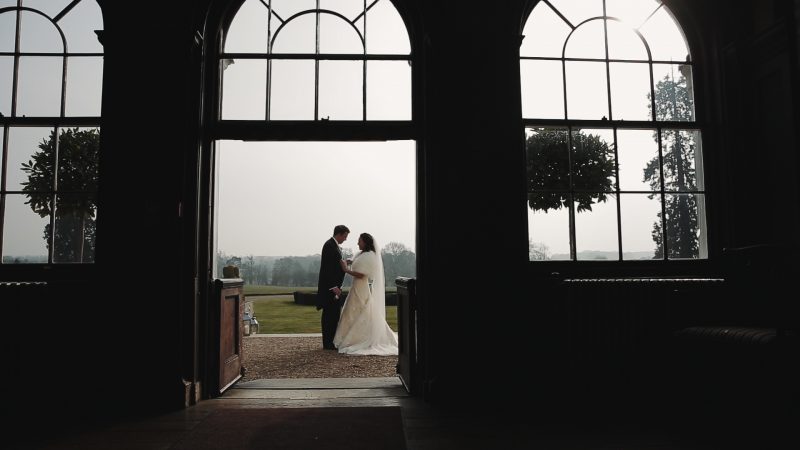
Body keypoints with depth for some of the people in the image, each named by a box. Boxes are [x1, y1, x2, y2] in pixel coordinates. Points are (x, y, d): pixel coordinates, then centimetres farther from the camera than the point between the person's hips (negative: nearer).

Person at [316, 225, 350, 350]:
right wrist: (333, 286, -23)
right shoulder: (329, 245, -15)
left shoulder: (334, 245, 16)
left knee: (334, 314, 14)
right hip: (330, 286, -10)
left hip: (333, 285, 10)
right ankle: (328, 343, -1)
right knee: (330, 314, -6)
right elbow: (327, 268, -21)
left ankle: (331, 341, 21)